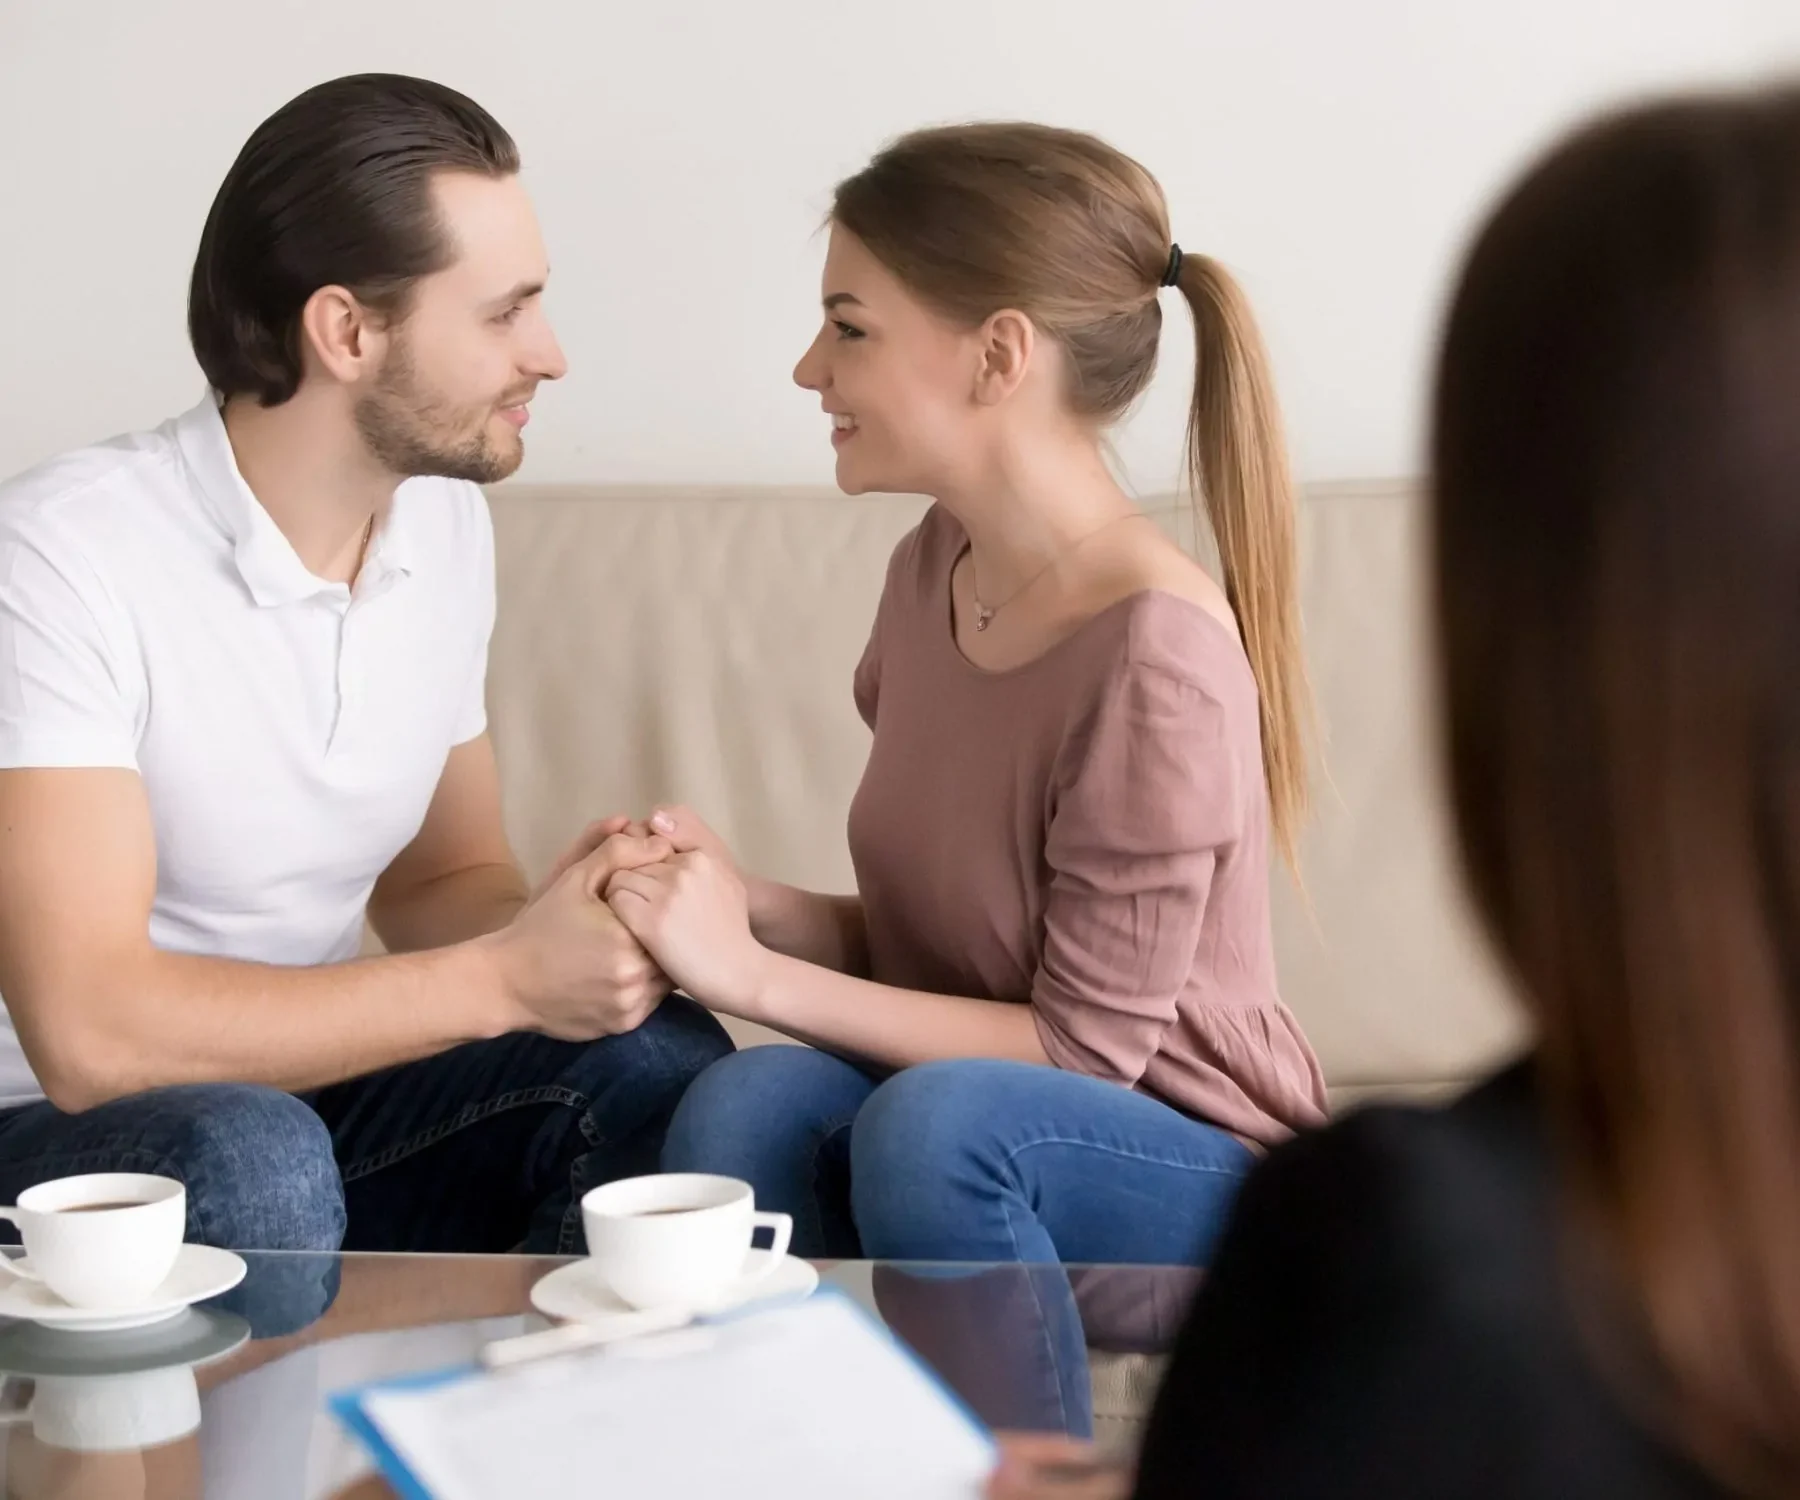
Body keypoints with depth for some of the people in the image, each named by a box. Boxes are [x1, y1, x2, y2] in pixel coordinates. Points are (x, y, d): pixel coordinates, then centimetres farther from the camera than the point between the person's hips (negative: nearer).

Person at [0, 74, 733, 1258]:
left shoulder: (446, 525, 2)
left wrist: (558, 925, -13)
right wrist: (500, 981, -25)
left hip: (315, 1088, 6)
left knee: (665, 1065, -20)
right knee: (251, 1165, -37)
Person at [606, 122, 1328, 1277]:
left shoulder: (1156, 651, -21)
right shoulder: (934, 570, 4)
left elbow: (1085, 1043, -17)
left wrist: (749, 973, -19)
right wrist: (743, 902, -11)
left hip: (1197, 1178, -5)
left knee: (933, 1118, -35)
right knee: (746, 1103, -26)